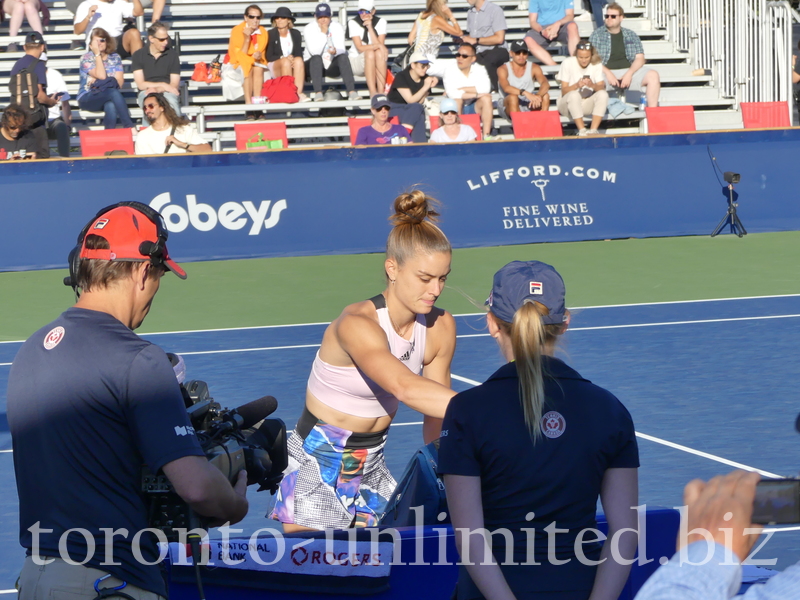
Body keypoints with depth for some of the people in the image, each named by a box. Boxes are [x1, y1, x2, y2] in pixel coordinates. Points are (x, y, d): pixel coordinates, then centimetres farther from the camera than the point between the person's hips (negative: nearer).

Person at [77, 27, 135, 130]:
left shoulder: (115, 57, 11)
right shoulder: (86, 59, 0)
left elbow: (119, 82, -1)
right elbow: (101, 76, -15)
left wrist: (98, 82, -10)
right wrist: (97, 54, -11)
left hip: (109, 97, 3)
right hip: (88, 99, -2)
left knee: (111, 106, -38)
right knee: (113, 92, -35)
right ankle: (129, 128, -43)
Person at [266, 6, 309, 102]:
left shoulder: (296, 34, 13)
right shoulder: (270, 34, 2)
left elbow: (299, 54, 4)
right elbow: (269, 57, -4)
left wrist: (293, 59, -19)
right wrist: (282, 58, -19)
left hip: (293, 66, 2)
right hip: (275, 68, -2)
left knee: (299, 60, -32)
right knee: (285, 62, -36)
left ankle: (299, 93, -45)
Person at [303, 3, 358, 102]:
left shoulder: (337, 27, 0)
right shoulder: (309, 29, -8)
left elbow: (342, 50, -11)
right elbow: (314, 52, -21)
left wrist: (335, 51, -35)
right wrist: (323, 33, -25)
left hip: (332, 67, 2)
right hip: (314, 66, -2)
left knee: (343, 56, -28)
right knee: (316, 58, -35)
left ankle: (351, 92, -38)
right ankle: (318, 93, -45)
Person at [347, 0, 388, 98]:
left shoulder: (381, 22, -1)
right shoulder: (353, 23, -7)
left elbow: (380, 44, -15)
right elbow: (360, 48, -17)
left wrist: (370, 27, -20)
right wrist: (379, 46, -27)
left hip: (376, 63, 2)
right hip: (357, 62, -2)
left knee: (379, 53, -33)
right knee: (370, 53, -34)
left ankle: (381, 91, -38)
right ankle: (373, 92, -42)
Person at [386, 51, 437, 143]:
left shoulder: (425, 79, 1)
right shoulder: (401, 77, -13)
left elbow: (420, 102, -9)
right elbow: (410, 100, -20)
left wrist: (430, 86, -18)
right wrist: (425, 87, -24)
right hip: (394, 108, -4)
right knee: (417, 108, -33)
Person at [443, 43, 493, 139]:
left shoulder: (479, 69, -2)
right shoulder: (450, 70, -8)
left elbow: (485, 89, -22)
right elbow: (451, 94, -25)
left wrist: (460, 89, -23)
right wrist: (476, 94, -24)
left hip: (475, 109, 2)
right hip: (458, 109, -2)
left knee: (486, 98, -26)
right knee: (457, 99, -32)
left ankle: (486, 135, -29)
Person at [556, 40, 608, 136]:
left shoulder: (597, 64, -1)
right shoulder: (568, 63, -9)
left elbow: (601, 88, -11)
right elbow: (564, 91, -13)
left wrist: (592, 85, -34)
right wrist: (576, 85, -33)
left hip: (587, 105, 3)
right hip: (568, 104, -3)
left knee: (603, 94, -27)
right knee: (574, 95, -36)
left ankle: (593, 130, -34)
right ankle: (582, 130, -37)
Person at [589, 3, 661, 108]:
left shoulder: (631, 35, 15)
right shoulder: (597, 35, 8)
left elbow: (640, 58, 8)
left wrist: (629, 73, -12)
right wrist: (608, 73, -17)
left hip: (630, 71, 3)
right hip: (606, 71, -3)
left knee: (653, 75, -23)